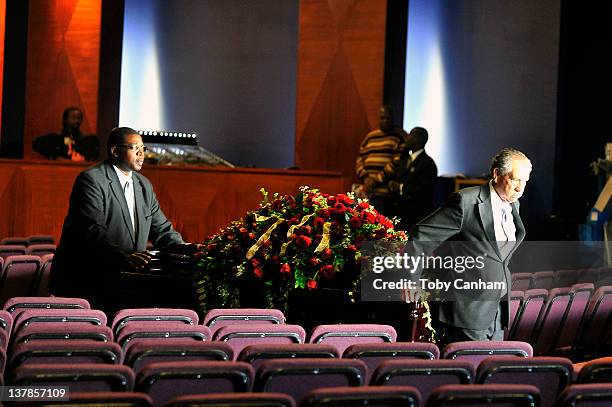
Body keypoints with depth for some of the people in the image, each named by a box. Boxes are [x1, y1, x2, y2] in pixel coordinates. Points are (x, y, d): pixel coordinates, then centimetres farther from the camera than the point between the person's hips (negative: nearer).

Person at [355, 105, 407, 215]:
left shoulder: (400, 136, 1)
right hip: (367, 191, 6)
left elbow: (397, 162, -9)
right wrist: (365, 178, -4)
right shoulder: (370, 137, 19)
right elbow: (359, 161, 16)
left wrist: (376, 180, -12)